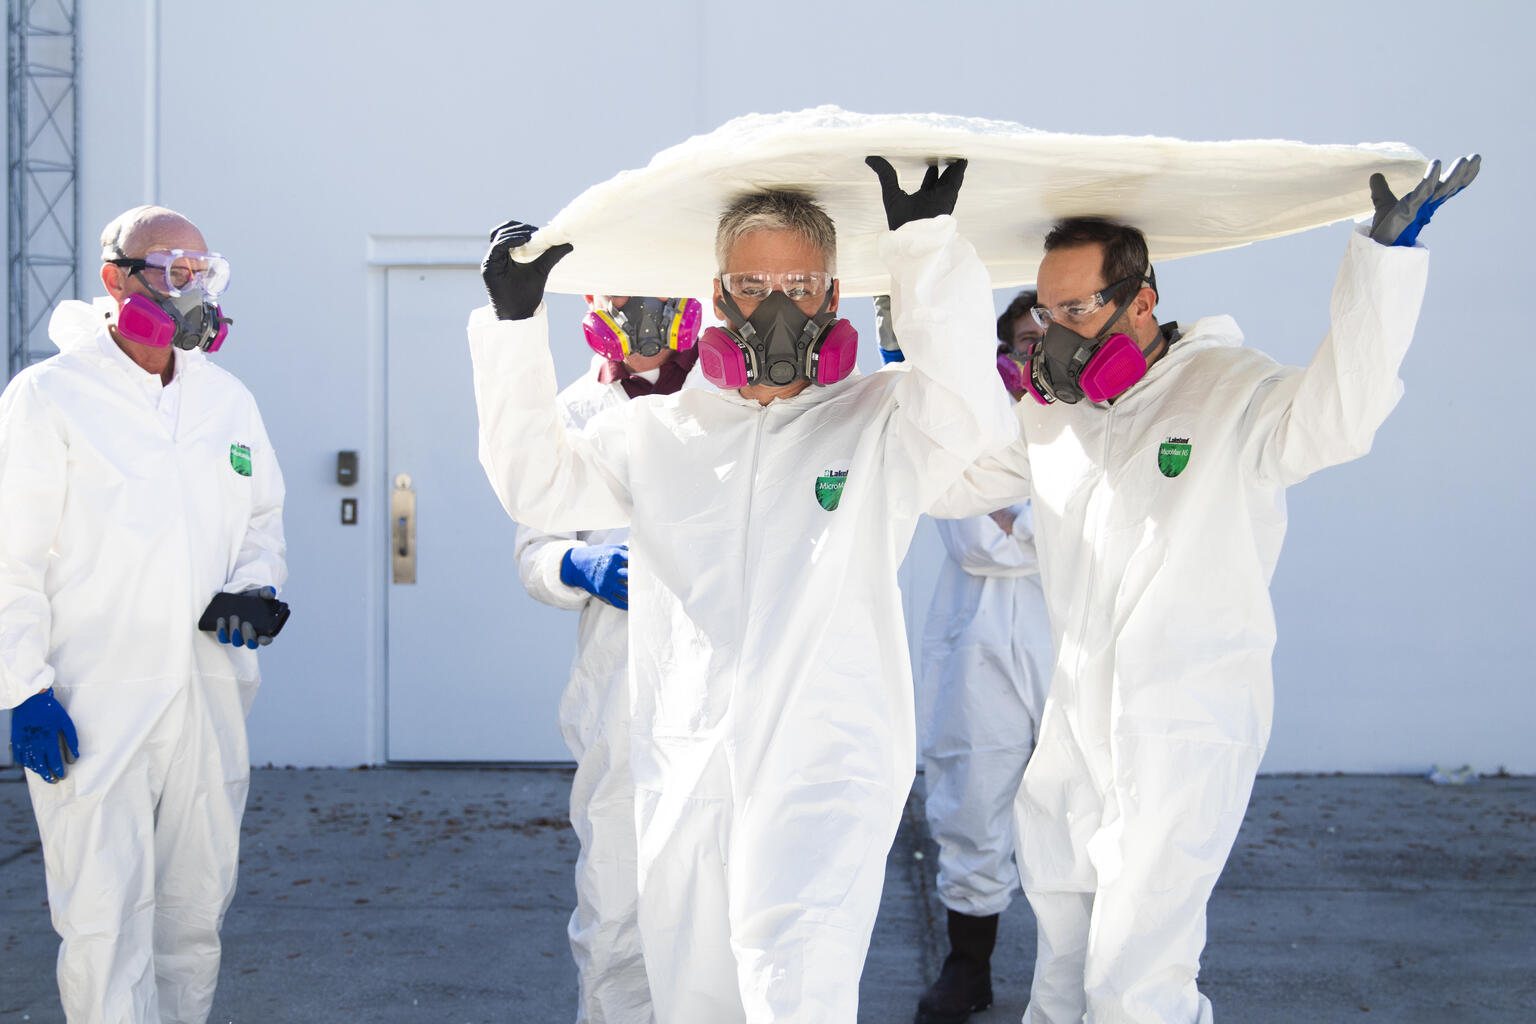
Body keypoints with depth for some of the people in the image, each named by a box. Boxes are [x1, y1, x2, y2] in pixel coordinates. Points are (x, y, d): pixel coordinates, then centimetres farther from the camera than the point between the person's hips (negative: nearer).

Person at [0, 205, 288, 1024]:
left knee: (196, 909, 13)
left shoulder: (229, 399, 12)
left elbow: (262, 515, 22)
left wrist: (254, 589, 1)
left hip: (209, 702, 5)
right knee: (106, 922, -6)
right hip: (93, 709, -5)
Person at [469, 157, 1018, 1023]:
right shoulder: (660, 430, 12)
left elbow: (972, 414, -17)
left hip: (826, 774, -4)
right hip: (682, 781, 4)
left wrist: (928, 246, -22)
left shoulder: (882, 424, 2)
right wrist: (516, 325, 8)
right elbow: (540, 486, 14)